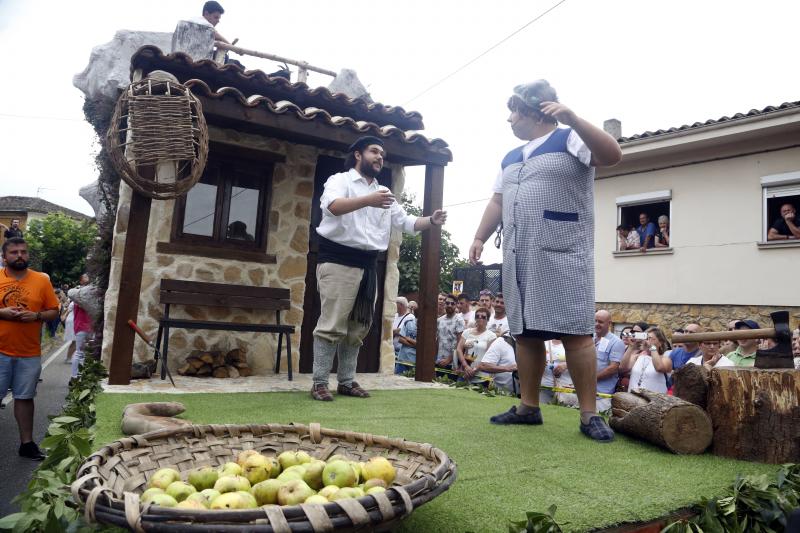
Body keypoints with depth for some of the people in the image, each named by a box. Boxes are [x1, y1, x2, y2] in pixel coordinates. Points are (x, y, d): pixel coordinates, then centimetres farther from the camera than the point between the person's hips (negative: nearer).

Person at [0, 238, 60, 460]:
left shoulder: (41, 280, 2)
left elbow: (54, 311, 5)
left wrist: (36, 316, -14)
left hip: (29, 353, 1)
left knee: (25, 397, 10)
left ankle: (26, 443, 19)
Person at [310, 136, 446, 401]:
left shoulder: (384, 193, 21)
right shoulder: (340, 180, 1)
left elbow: (407, 222, 14)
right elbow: (332, 206, -22)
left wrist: (431, 220, -6)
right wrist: (368, 200, -38)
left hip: (368, 265, 7)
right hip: (338, 261, -6)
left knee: (358, 328, 9)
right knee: (332, 325, -7)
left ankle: (346, 381, 18)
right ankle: (319, 383, 0)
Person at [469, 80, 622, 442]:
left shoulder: (570, 140, 2)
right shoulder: (510, 158, 22)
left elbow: (612, 156, -14)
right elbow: (497, 202, 23)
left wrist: (572, 119, -21)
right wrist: (480, 238, 13)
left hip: (561, 256, -7)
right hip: (518, 258, 7)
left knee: (575, 333, -7)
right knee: (525, 333, 8)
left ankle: (589, 415, 1)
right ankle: (528, 407, 18)